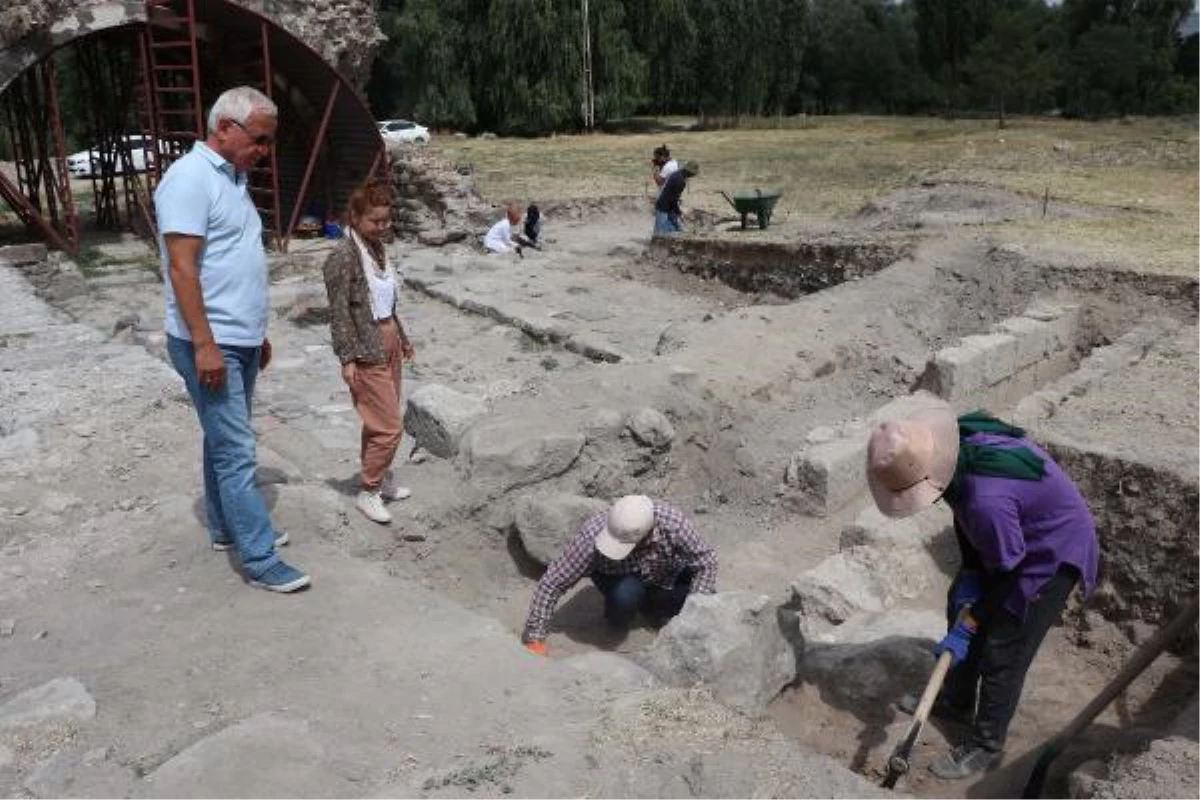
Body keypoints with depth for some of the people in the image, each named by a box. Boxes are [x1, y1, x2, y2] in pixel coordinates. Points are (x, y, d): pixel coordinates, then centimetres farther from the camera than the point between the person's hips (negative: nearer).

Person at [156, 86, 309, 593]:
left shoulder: (233, 178, 15)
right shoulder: (191, 177, -14)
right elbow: (182, 267, -20)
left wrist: (257, 333, 22)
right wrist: (205, 344, -24)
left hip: (240, 341, 9)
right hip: (210, 345, -9)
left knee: (225, 443, 18)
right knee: (236, 452, -6)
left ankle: (227, 529, 31)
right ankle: (261, 561, -1)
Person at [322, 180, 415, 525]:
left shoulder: (378, 247, 8)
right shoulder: (343, 256, -16)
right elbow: (339, 312, -16)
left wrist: (402, 338, 22)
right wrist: (347, 359, -19)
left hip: (389, 344, 8)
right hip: (366, 352, -8)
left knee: (380, 422, 18)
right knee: (390, 426, -6)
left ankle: (379, 478, 33)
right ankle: (368, 493, 10)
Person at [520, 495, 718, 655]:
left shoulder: (673, 524, -37)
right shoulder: (592, 537, -37)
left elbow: (706, 561, -22)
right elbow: (551, 584, -30)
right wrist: (534, 639, -29)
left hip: (668, 575, 2)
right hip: (617, 576, -2)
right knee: (626, 593, -36)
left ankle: (650, 605, 8)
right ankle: (618, 615, -1)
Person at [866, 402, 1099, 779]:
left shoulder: (987, 499, -42)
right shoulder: (957, 446, -17)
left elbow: (1008, 572, -25)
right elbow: (964, 519, 2)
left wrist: (969, 627, -15)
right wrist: (969, 573, -5)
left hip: (1052, 553, -9)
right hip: (1002, 544, 9)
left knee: (1003, 649, -3)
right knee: (960, 605, 17)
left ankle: (986, 745, 19)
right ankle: (957, 702, 38)